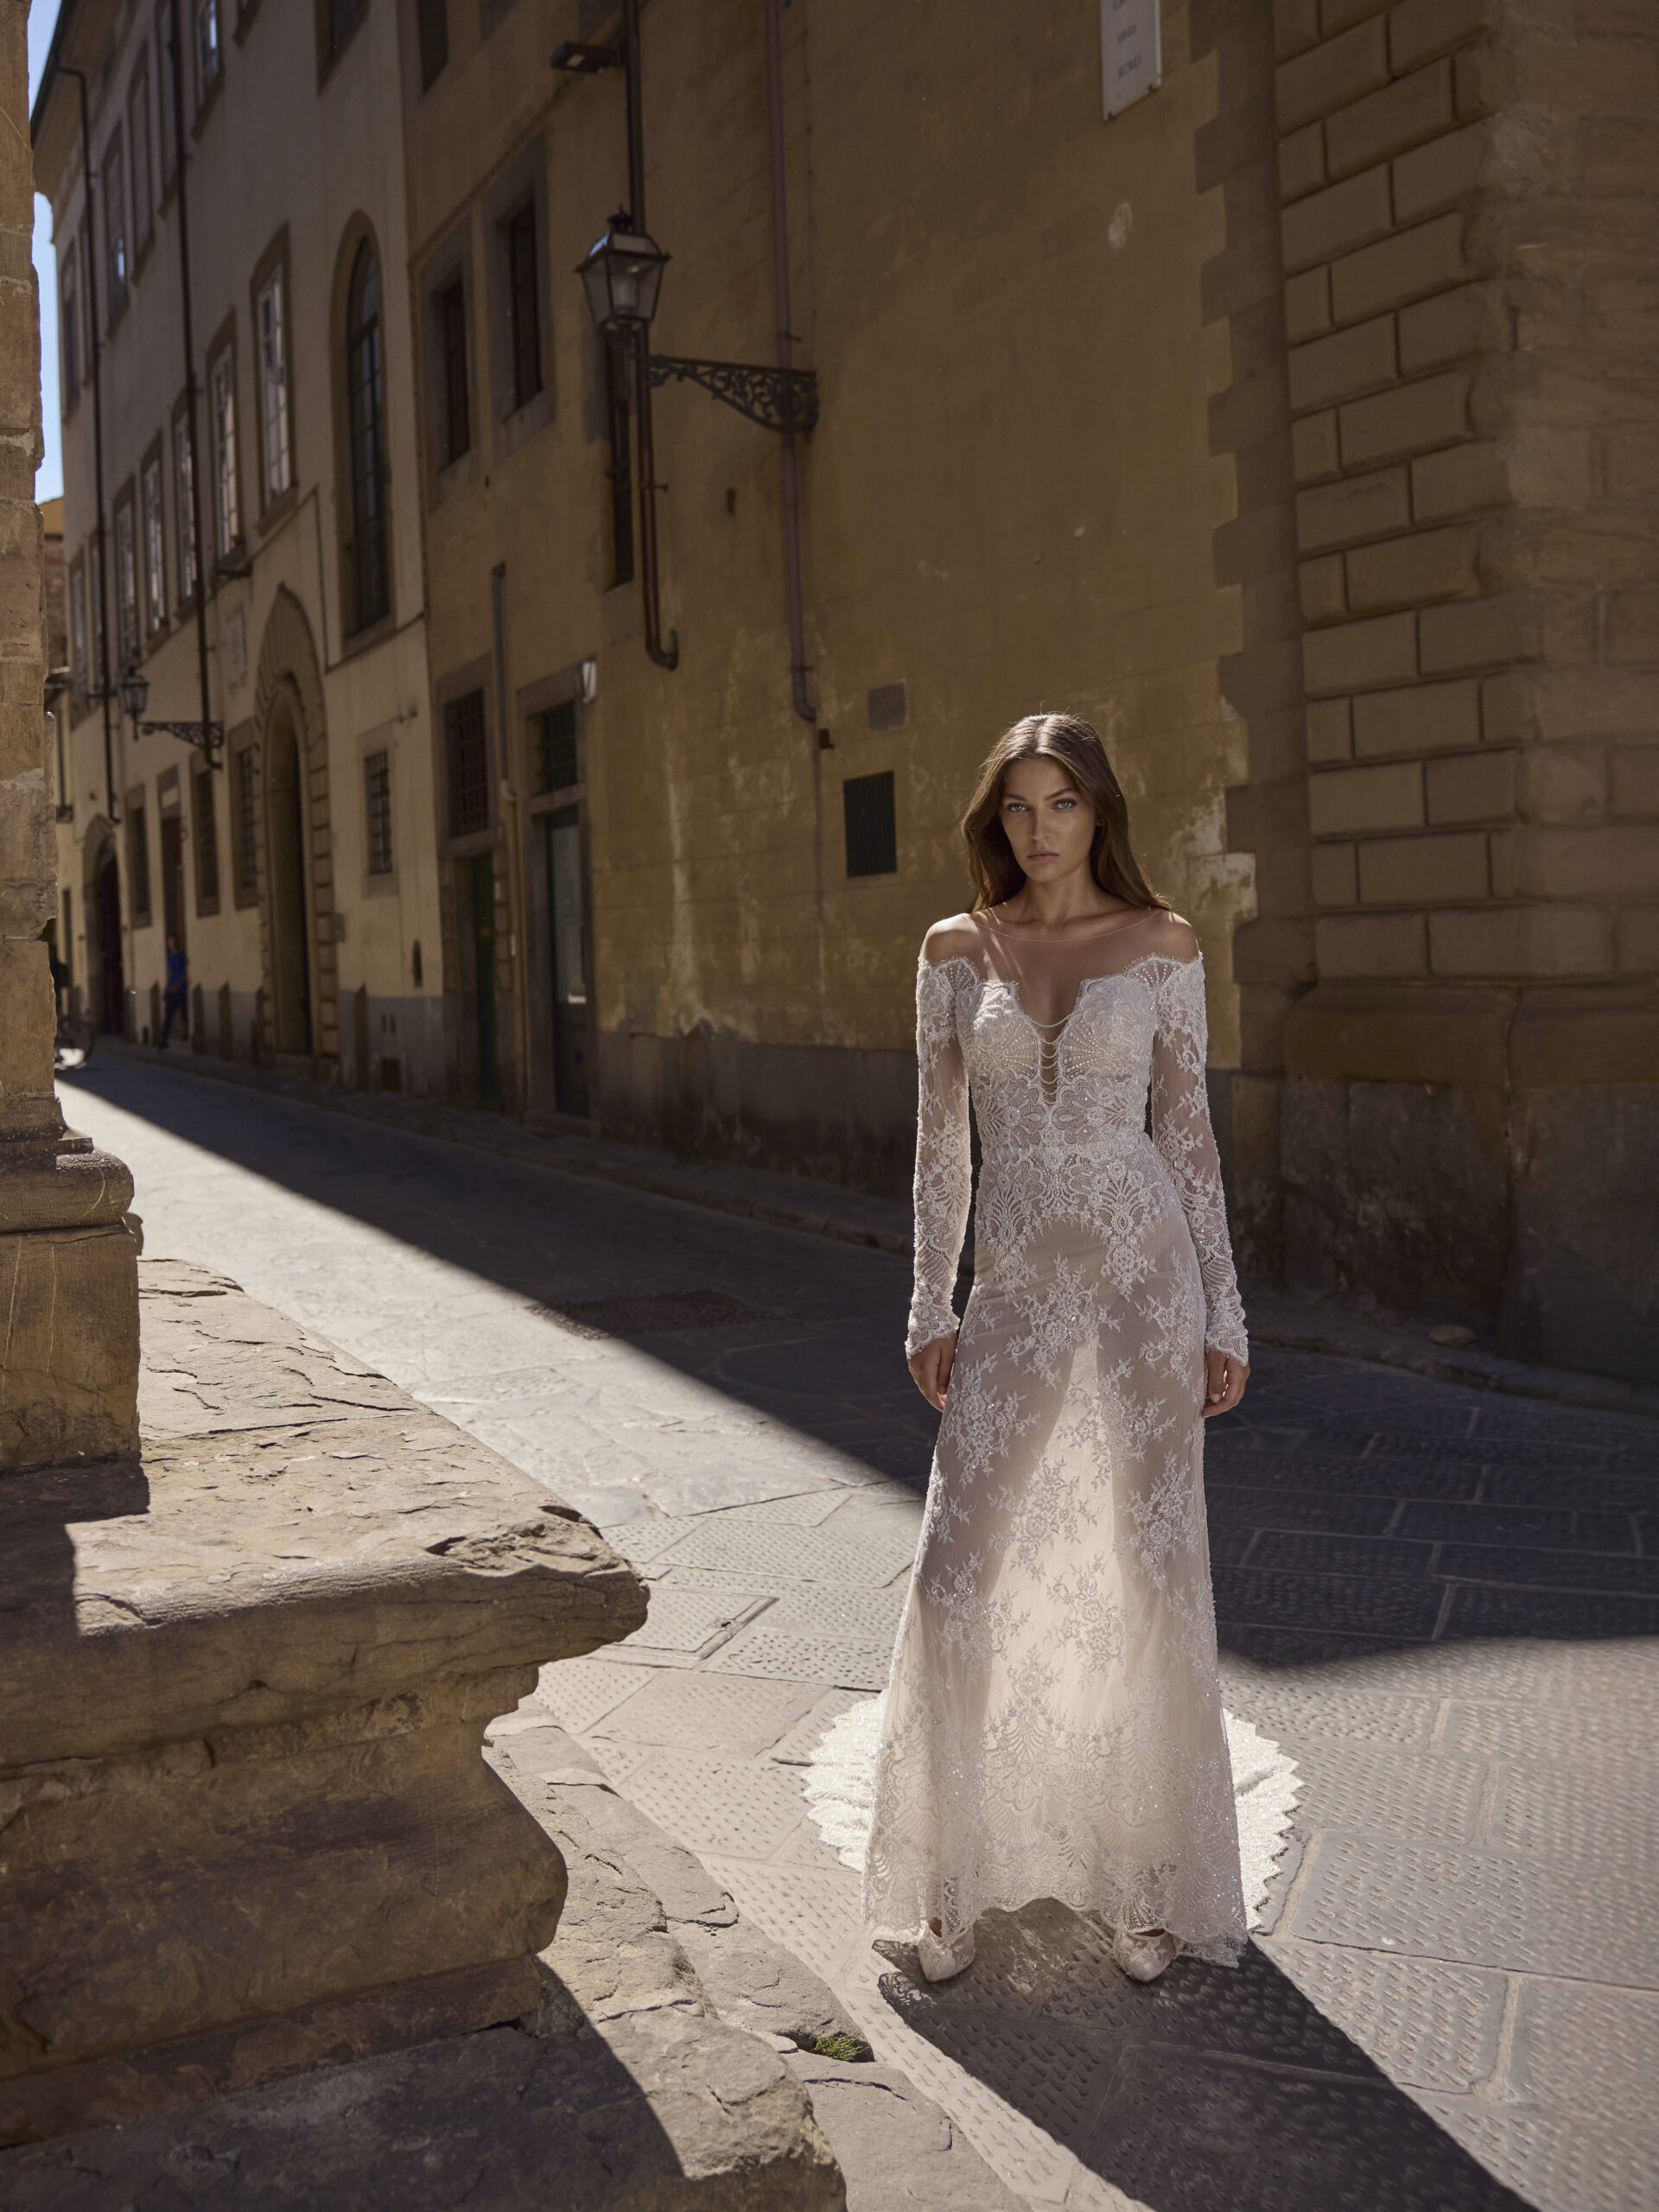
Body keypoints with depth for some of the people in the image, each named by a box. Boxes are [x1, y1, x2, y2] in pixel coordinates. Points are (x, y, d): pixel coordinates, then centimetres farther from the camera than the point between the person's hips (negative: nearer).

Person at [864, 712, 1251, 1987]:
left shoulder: (1163, 947, 2)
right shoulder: (956, 951, 6)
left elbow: (1187, 1133, 3)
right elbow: (941, 1141, 7)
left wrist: (1225, 1319, 1)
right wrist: (930, 1311, 3)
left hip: (1144, 1276, -1)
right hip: (1016, 1292, 1)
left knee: (1153, 1577, 4)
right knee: (959, 1576, -1)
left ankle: (1152, 1881, 21)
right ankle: (953, 1881, 17)